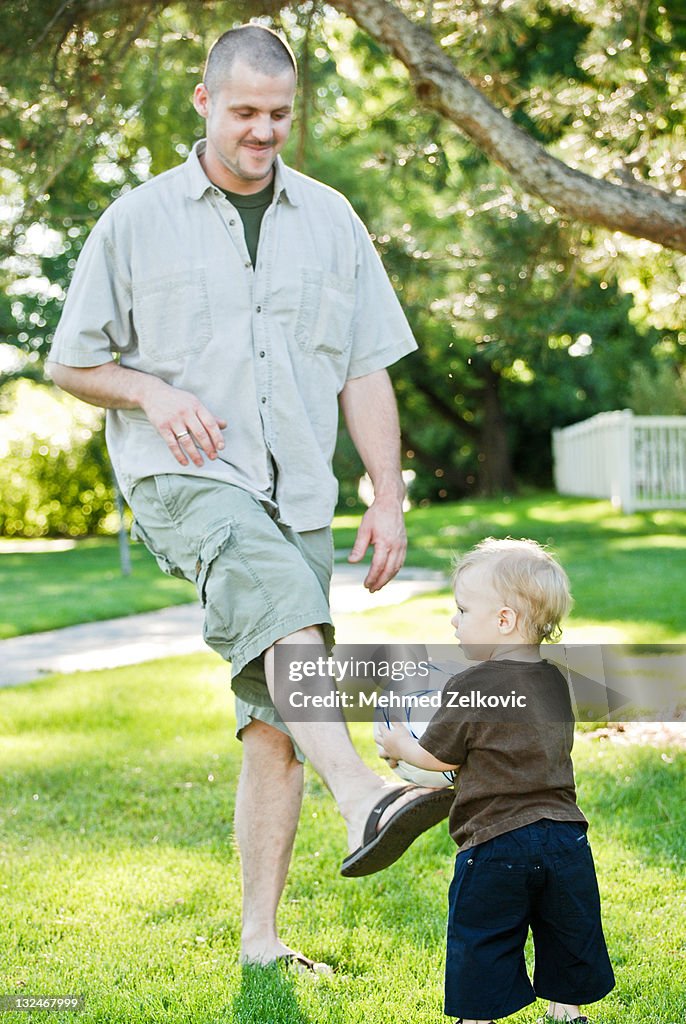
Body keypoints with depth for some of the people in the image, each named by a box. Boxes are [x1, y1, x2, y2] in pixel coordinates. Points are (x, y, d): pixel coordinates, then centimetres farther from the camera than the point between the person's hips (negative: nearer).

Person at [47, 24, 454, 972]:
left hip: (298, 492, 4)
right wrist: (155, 395, -10)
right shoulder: (138, 219, 7)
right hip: (183, 477, -3)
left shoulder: (331, 220, 14)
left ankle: (261, 938, 7)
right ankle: (364, 797, -52)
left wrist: (389, 500, 5)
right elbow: (72, 362, 10)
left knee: (275, 717, 0)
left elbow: (367, 371, 13)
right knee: (286, 603, -35)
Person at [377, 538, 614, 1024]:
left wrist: (401, 746, 16)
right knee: (568, 937, 19)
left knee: (481, 942, 8)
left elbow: (437, 756, -4)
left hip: (495, 843, -6)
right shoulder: (556, 682, 6)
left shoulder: (471, 687, -14)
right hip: (564, 834, 6)